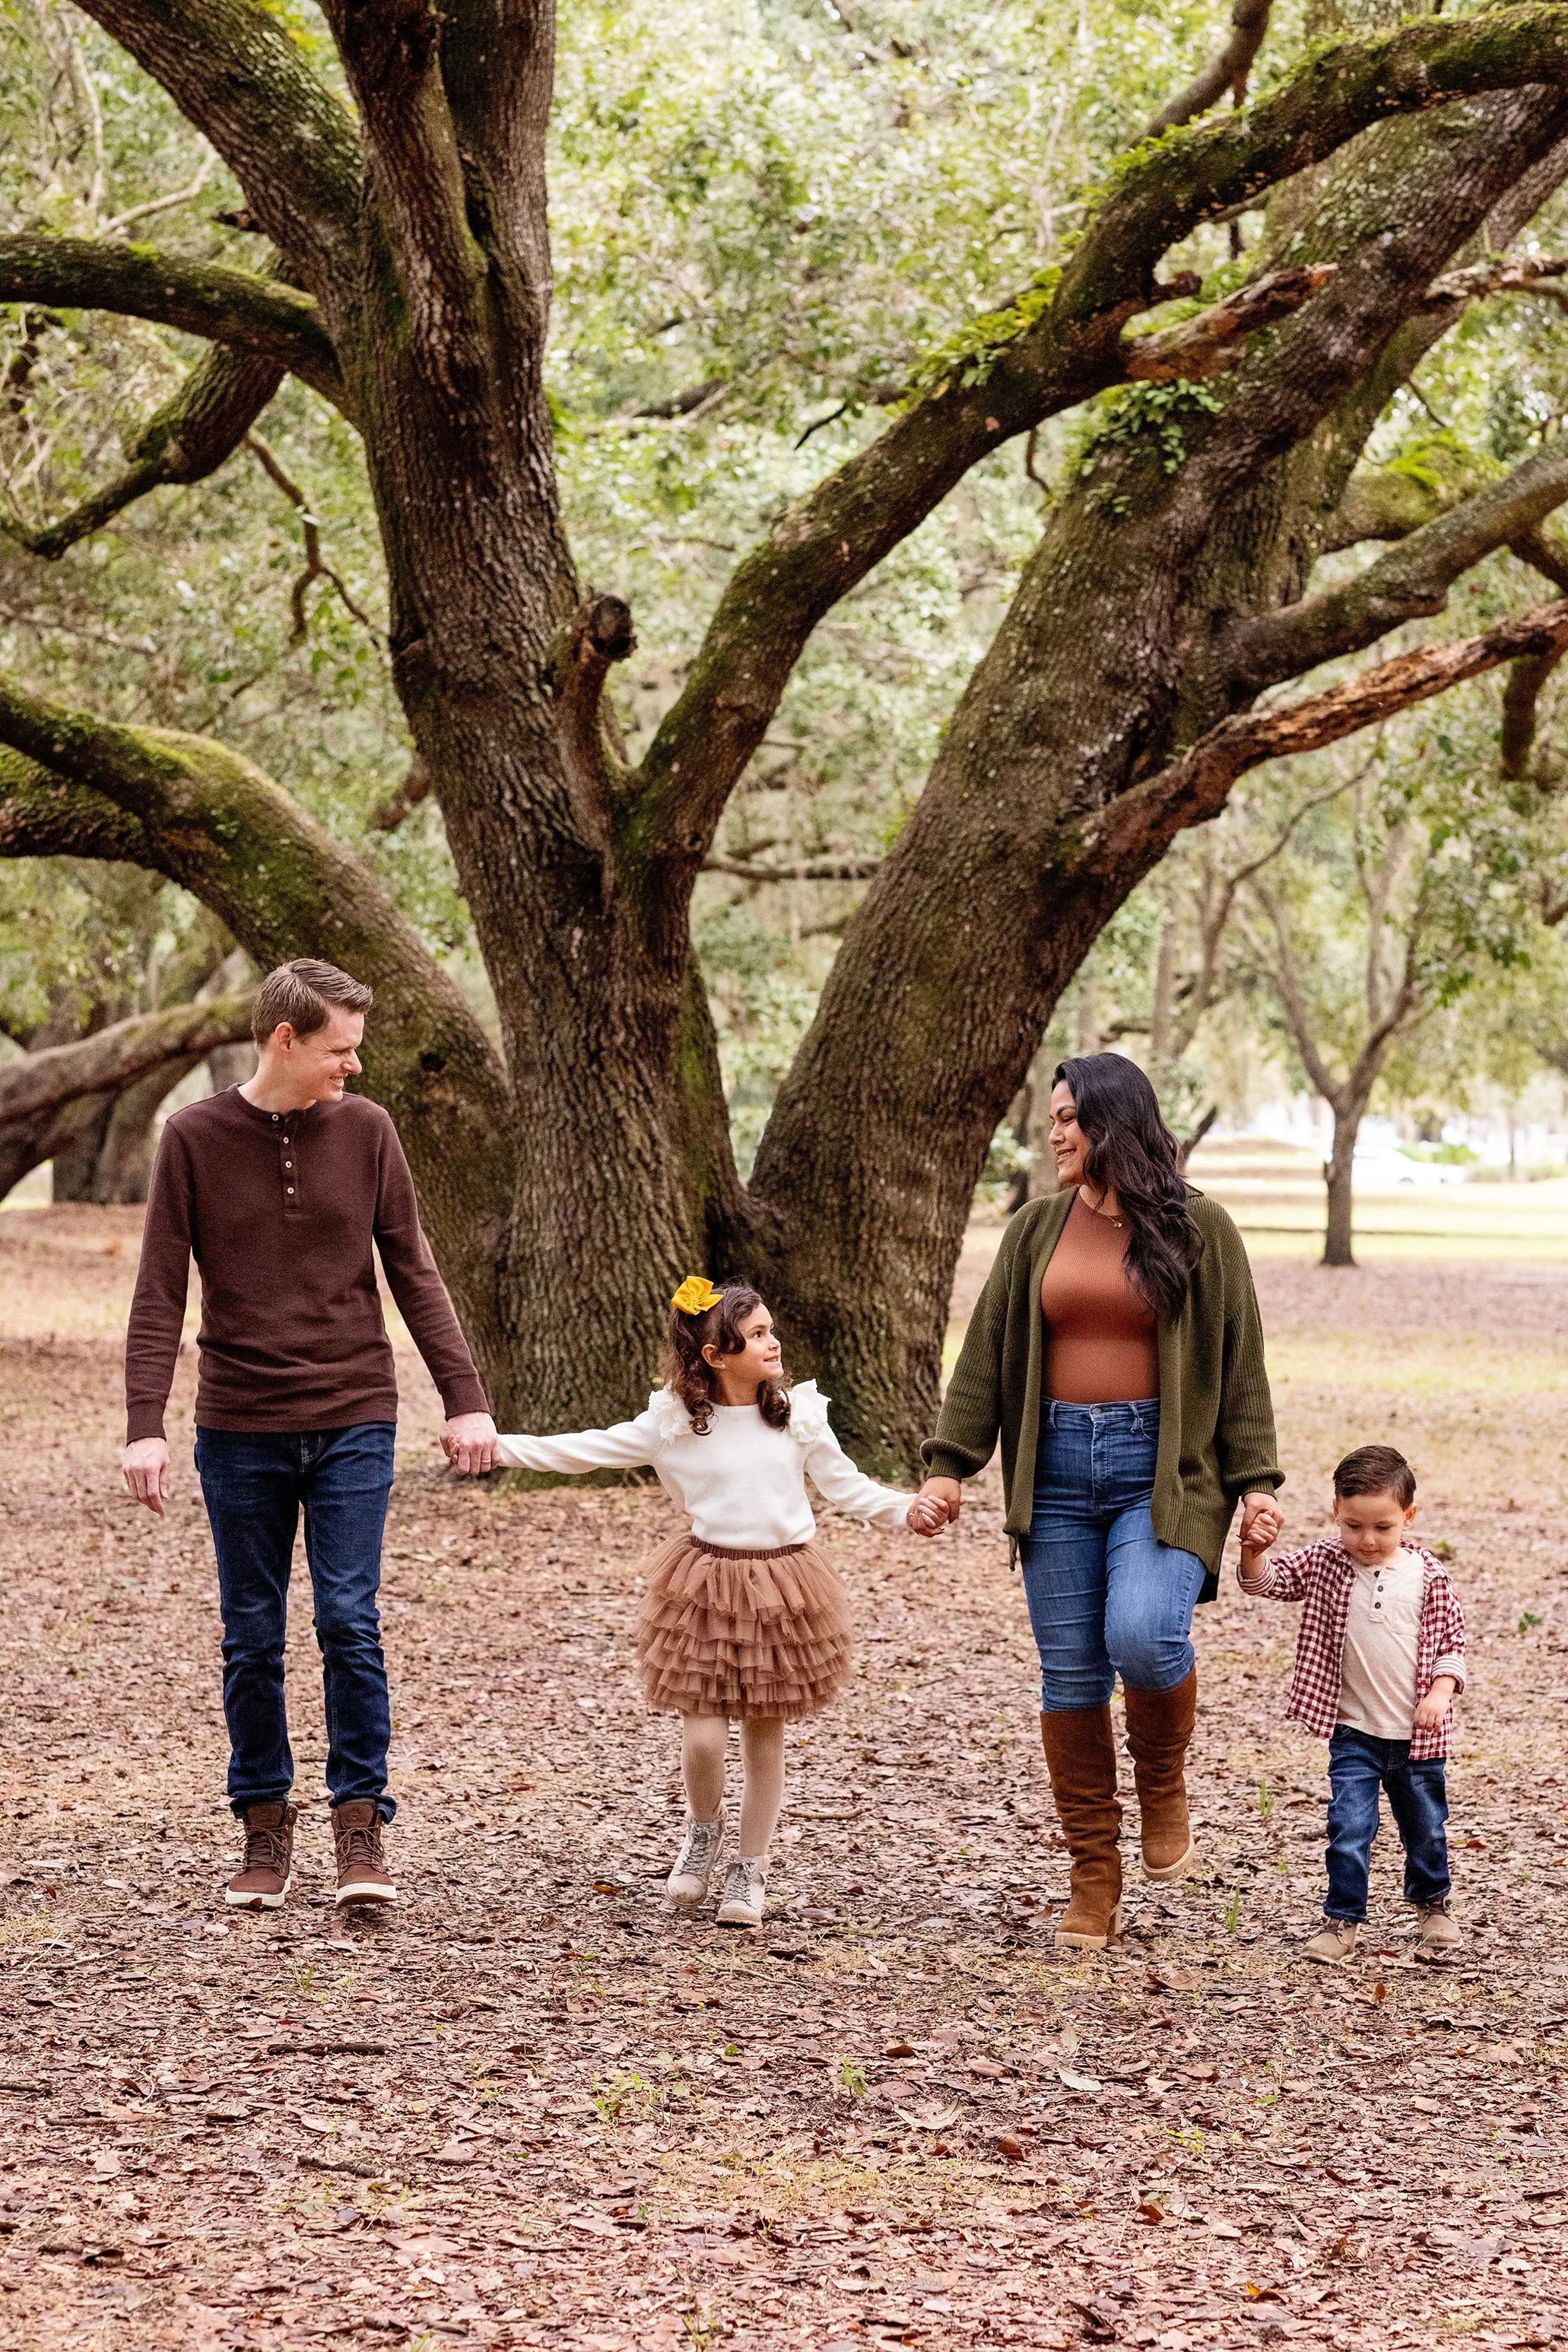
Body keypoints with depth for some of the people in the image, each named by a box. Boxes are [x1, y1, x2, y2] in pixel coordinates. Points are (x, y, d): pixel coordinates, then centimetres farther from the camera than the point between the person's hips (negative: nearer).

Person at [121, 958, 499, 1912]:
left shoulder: (366, 1131, 1)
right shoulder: (196, 1138, -2)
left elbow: (413, 1273, 4)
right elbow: (160, 1296, -2)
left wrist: (465, 1399, -2)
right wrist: (144, 1426, -11)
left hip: (353, 1422, 0)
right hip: (241, 1430, 0)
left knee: (350, 1623, -5)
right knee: (253, 1637, 6)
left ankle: (362, 1826, 4)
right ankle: (266, 1829, 17)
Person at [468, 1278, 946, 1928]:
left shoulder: (798, 1415, -1)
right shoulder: (673, 1423, -4)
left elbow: (843, 1483, 5)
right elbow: (592, 1450, -1)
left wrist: (904, 1510, -12)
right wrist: (500, 1446, -5)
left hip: (784, 1585, 1)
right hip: (708, 1586, -1)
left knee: (764, 1734, 7)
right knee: (702, 1734, -5)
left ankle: (751, 1868, 22)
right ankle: (703, 1830, 26)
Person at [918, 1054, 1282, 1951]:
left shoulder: (1199, 1230, 1)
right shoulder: (1039, 1228, 10)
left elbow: (1241, 1361, 1)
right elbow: (987, 1351, 8)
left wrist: (1254, 1479, -6)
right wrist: (951, 1463, 0)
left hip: (1162, 1468, -4)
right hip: (1058, 1466, 4)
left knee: (1143, 1638, -25)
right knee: (1071, 1676, 2)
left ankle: (1167, 1790, 6)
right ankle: (1094, 1885, 11)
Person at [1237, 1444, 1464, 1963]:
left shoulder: (1428, 1576, -6)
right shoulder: (1325, 1564, -5)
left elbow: (1451, 1639, 2)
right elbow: (1265, 1580, -11)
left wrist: (1440, 1692, -12)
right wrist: (1254, 1549, -32)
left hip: (1417, 1734, 1)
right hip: (1353, 1731, 0)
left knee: (1425, 1828, 16)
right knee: (1349, 1828, -7)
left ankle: (1433, 1904, 39)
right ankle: (1344, 1918, 7)